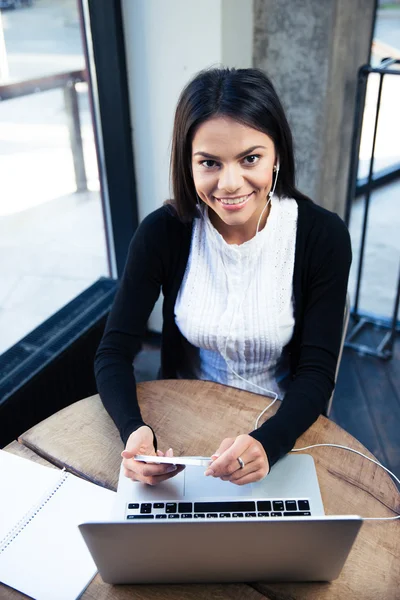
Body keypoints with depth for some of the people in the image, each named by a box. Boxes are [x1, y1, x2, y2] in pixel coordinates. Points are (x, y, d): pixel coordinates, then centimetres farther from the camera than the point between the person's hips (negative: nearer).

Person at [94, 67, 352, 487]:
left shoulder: (323, 236, -14)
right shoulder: (162, 232, -13)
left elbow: (317, 371, -13)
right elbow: (113, 352, -10)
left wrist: (268, 441, -32)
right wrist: (133, 430, -30)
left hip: (281, 426, 0)